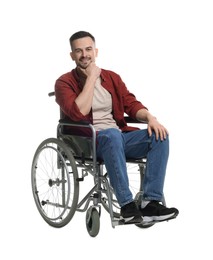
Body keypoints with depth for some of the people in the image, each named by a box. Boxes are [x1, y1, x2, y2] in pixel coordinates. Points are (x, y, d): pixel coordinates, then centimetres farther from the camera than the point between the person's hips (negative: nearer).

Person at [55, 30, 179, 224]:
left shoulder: (112, 78, 17)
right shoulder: (65, 82, 0)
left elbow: (131, 104, 9)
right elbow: (79, 113, -17)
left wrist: (150, 117, -11)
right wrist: (91, 78, -12)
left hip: (119, 137, 6)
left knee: (159, 135, -19)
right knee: (112, 134, -39)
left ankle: (151, 202, -24)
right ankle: (127, 205, -36)